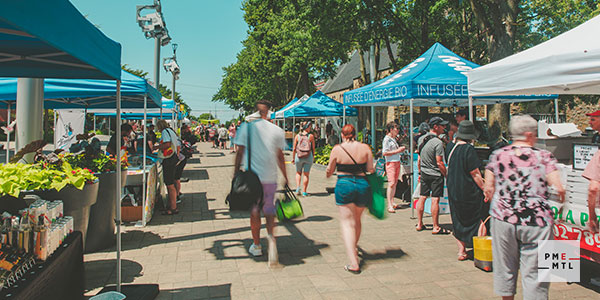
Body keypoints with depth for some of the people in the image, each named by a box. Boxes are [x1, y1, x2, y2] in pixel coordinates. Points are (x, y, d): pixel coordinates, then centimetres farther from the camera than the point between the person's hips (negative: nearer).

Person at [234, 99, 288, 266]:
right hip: (271, 177, 1)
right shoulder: (277, 130, 1)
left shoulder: (246, 127, -2)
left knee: (254, 211, 12)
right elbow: (280, 157, 5)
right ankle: (271, 236, -11)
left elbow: (240, 153, -1)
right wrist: (285, 177, 14)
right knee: (269, 210, 14)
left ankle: (256, 246, 21)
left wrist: (236, 174, 7)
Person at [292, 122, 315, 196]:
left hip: (299, 157, 1)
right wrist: (313, 157, 13)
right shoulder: (311, 136, -4)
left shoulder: (297, 136, 0)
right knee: (306, 175, 7)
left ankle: (297, 187, 3)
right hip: (308, 157, -1)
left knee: (298, 173, 20)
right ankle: (304, 192, 10)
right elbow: (313, 148, 0)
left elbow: (294, 148, -1)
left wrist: (293, 158, 8)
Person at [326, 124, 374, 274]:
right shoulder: (365, 148, 0)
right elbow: (371, 170, -2)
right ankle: (354, 247, 46)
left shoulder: (337, 149, -4)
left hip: (344, 185, -3)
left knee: (347, 223, 1)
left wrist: (327, 174, 28)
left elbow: (329, 171, 4)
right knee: (357, 219, 23)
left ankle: (354, 264, -6)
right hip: (362, 185, 3)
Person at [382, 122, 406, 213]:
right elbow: (385, 153, -17)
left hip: (397, 162, 9)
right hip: (390, 163, -8)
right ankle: (389, 205, -12)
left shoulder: (394, 138, 16)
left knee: (395, 182, 8)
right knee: (391, 183, -12)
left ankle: (392, 202, 15)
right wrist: (397, 151, -16)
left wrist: (401, 149, 8)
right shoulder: (387, 138, -9)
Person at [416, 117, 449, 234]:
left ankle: (420, 224, 20)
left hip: (424, 174, 7)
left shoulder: (421, 139, 5)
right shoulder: (438, 143, -18)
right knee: (435, 200, -2)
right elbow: (439, 163, -19)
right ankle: (436, 227, 4)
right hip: (436, 175, -7)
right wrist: (447, 176, -8)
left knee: (422, 198, 12)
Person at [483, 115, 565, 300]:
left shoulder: (497, 155, 0)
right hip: (536, 222, -2)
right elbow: (558, 188, -10)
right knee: (534, 271, 8)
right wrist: (561, 198, 12)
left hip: (503, 218, 2)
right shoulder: (544, 157, -5)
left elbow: (488, 188, -1)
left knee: (505, 266, 18)